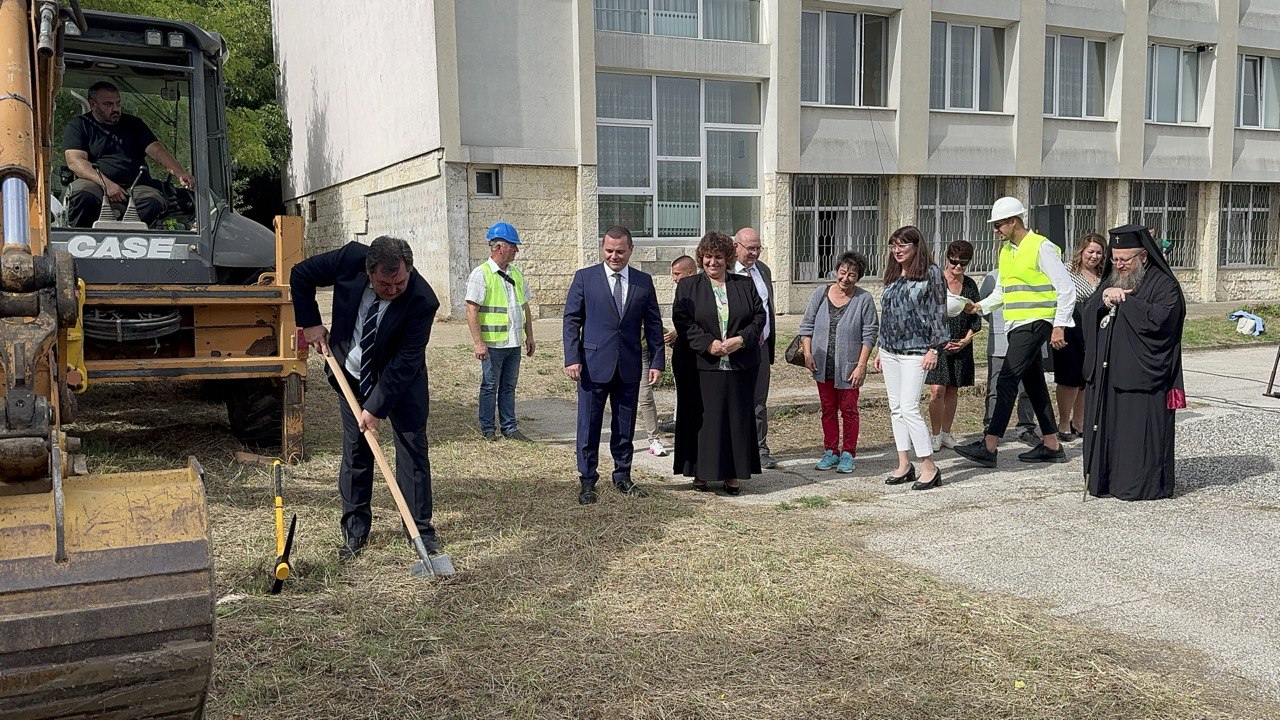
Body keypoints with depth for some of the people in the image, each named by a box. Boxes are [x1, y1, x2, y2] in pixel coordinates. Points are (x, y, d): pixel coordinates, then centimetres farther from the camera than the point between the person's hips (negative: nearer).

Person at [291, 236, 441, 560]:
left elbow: (404, 362, -27)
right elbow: (300, 275, -7)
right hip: (352, 375, 2)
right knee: (355, 449, 5)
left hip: (402, 379, -2)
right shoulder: (350, 259, -25)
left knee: (412, 447, -2)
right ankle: (354, 528, 16)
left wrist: (376, 407, -25)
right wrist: (310, 324, -10)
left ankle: (420, 528, 8)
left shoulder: (422, 301, -32)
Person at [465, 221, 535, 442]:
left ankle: (509, 427, 21)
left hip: (515, 342, 6)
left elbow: (525, 306, 19)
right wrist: (478, 343, -19)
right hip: (493, 343, -6)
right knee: (490, 386, 4)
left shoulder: (516, 273, 12)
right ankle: (488, 429, 15)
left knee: (509, 386, 13)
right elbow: (471, 310, -15)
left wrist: (529, 336, 16)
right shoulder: (481, 274, -11)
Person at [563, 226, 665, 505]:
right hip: (594, 364, -2)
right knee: (589, 427, 3)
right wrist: (572, 358, -9)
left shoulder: (644, 281, 7)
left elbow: (653, 324, 10)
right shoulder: (584, 278, 0)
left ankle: (623, 477, 25)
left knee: (625, 427, 11)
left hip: (629, 366, 2)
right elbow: (571, 320, 0)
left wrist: (657, 361, 3)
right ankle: (587, 481, 13)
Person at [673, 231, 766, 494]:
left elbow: (759, 315, 6)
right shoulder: (687, 287, 5)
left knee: (737, 418, 4)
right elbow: (682, 321, -5)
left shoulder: (745, 285, 11)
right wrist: (708, 343, -17)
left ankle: (733, 475, 12)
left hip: (740, 364, 2)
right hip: (700, 366, -2)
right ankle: (700, 472, 11)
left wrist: (741, 339, -11)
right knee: (701, 418, 0)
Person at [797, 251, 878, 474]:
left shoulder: (864, 299, -5)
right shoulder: (820, 294, 2)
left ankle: (848, 454, 14)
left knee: (848, 410, 3)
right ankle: (831, 451, 21)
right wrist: (807, 352, -5)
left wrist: (861, 365, -11)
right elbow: (807, 325, 7)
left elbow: (869, 335, -5)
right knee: (828, 409, 11)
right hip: (823, 365, 3)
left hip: (848, 367, -3)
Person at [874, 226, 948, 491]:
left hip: (915, 351, -7)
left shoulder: (931, 273, -4)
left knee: (909, 408, -13)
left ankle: (930, 467, -5)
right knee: (896, 409, 8)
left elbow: (938, 312, -7)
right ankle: (904, 465, 14)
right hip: (890, 350, 7)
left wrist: (934, 349, -12)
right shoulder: (893, 276, 14)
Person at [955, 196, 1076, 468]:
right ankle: (1051, 446, 20)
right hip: (1017, 326, 9)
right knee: (1034, 384, 12)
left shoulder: (1041, 247, -10)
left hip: (1035, 323, -9)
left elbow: (1067, 288, -11)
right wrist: (980, 306, 5)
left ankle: (988, 447, -14)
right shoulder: (1006, 250, 15)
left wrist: (1059, 326, -15)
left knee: (1006, 382, -13)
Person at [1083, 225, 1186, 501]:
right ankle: (1106, 480, 15)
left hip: (1141, 375, -6)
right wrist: (1104, 297, -10)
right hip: (1106, 374, 7)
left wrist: (1124, 300, -11)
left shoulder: (1164, 284, -4)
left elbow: (1158, 319, -19)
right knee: (1106, 428, 8)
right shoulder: (1111, 281, 17)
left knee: (1138, 430, -4)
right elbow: (1086, 316, 9)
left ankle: (1141, 485, 5)